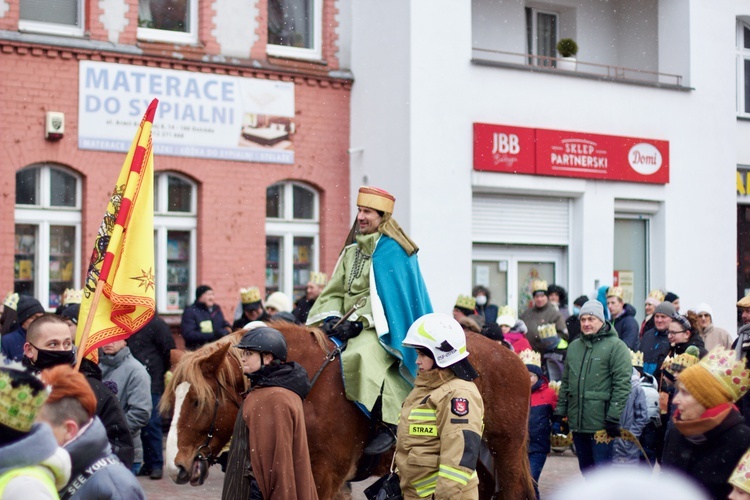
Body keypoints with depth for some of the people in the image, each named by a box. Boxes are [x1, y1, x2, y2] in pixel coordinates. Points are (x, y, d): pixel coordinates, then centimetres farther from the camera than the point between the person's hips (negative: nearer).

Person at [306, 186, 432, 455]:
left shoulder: (391, 250, -5)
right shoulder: (352, 251, 18)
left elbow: (385, 297, -13)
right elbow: (335, 290, 15)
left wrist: (358, 322, -21)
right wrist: (331, 316, -5)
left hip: (382, 329, -8)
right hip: (348, 325, 9)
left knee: (360, 355, -36)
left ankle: (389, 423, -28)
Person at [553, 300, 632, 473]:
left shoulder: (616, 346, -7)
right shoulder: (573, 347, 15)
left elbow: (622, 385, -13)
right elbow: (566, 382, 19)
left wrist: (614, 418, -18)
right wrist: (560, 412, 13)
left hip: (602, 424, -7)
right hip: (577, 423, 7)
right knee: (586, 469, 15)